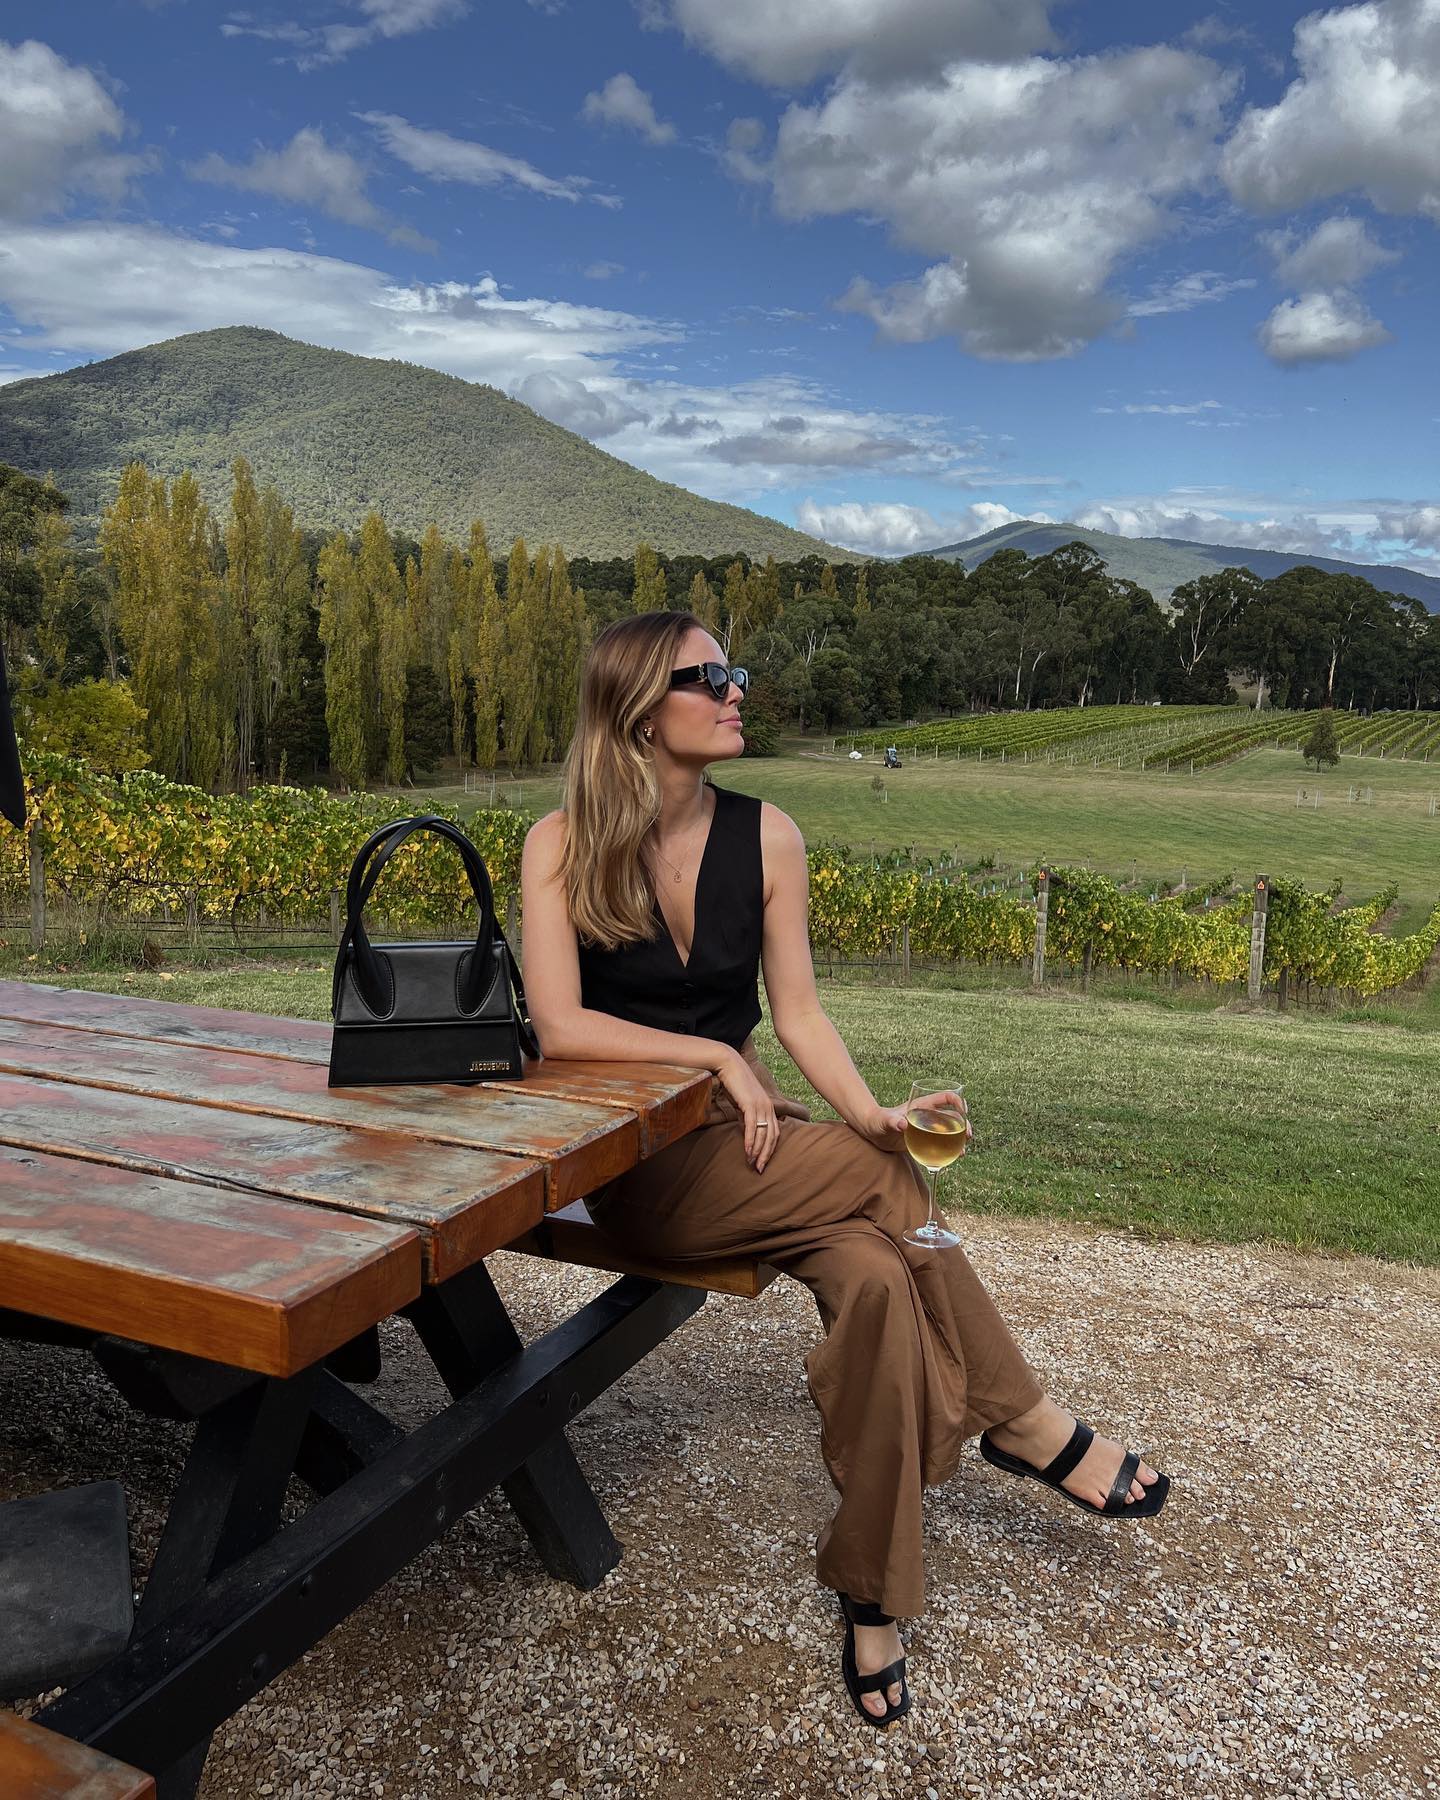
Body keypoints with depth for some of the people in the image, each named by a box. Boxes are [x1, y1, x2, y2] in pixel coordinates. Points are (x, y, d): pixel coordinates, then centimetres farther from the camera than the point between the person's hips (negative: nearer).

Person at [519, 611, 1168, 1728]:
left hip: (747, 1142, 4)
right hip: (633, 1168, -4)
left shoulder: (766, 837, 2)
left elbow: (799, 1015, 0)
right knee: (887, 1183, -24)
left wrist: (869, 1113, -17)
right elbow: (559, 1026, -13)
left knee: (878, 1275, -25)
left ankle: (874, 1599, -9)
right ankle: (1027, 1426, -3)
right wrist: (718, 1056, -16)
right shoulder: (564, 844, -6)